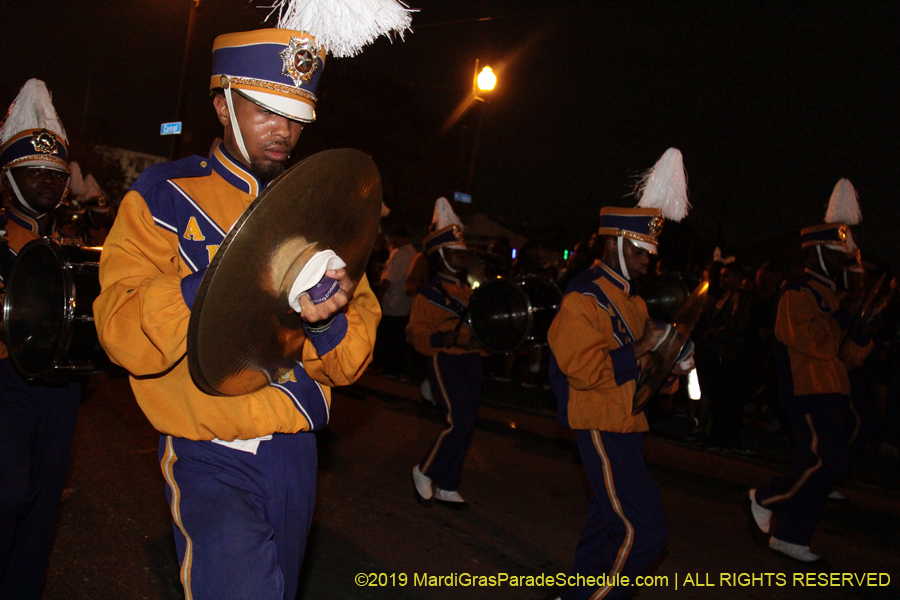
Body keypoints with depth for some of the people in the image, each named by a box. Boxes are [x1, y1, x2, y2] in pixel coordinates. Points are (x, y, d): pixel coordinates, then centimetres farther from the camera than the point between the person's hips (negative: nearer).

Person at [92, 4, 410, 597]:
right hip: (211, 463, -4)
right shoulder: (165, 196, -2)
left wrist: (326, 319, -20)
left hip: (296, 457, 4)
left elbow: (351, 362, 3)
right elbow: (121, 331, -15)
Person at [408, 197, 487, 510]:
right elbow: (416, 334, -11)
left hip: (471, 361, 7)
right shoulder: (428, 295, -4)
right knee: (460, 420, -18)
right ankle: (425, 472, 4)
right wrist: (439, 338, -28)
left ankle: (446, 487, 19)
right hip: (445, 361, -7)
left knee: (466, 424, 6)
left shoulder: (468, 292, 17)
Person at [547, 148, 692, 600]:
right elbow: (582, 369, -24)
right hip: (602, 427, -10)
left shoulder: (629, 298, 16)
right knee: (642, 532, -12)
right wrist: (640, 349, -22)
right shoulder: (583, 298, -15)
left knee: (606, 523, 18)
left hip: (627, 426, 10)